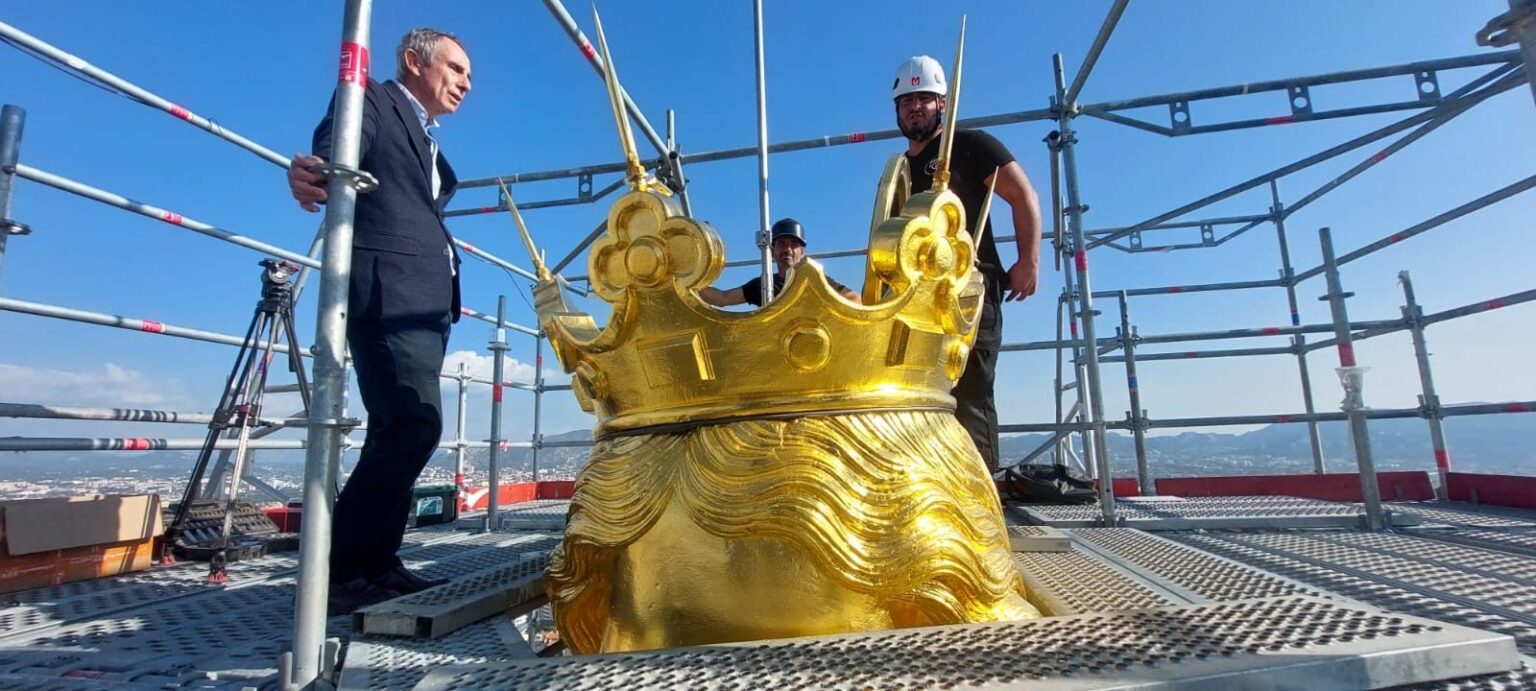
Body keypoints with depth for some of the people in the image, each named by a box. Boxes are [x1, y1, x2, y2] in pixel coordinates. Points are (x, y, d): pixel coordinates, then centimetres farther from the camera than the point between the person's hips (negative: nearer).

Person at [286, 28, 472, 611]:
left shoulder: (430, 147, 28)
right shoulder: (371, 100, 4)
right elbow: (332, 160, -14)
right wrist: (309, 177, -34)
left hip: (426, 301, 9)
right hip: (386, 292, -9)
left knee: (399, 432, 8)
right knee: (414, 424, -19)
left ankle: (376, 564, 15)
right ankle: (338, 570, -9)